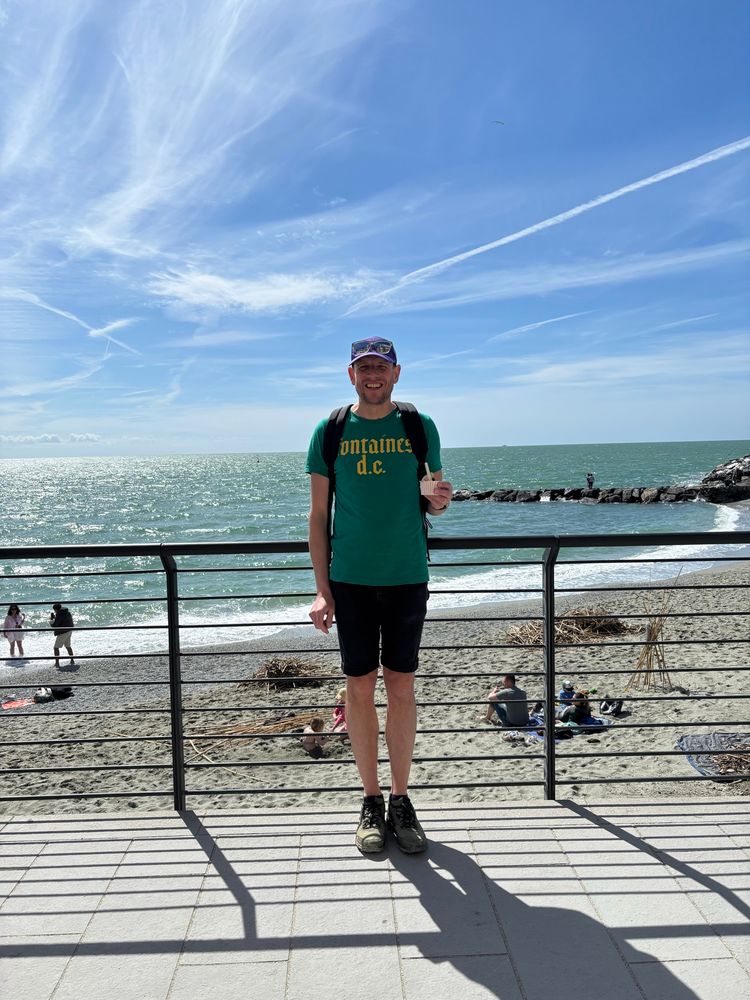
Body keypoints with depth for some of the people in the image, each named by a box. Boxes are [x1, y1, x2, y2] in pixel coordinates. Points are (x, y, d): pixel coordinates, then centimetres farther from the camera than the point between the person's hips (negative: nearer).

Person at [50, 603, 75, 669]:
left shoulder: (59, 615, -18)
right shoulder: (67, 612, 9)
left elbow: (54, 625, -18)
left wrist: (51, 619, 1)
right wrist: (55, 617, 19)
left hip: (63, 632, -9)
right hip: (69, 631, 9)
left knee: (56, 647, -2)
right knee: (68, 646, 22)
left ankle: (57, 663, -6)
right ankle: (72, 661, 29)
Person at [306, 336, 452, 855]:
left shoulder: (419, 427, 5)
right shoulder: (330, 432, 3)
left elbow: (434, 498, 11)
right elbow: (319, 514, 4)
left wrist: (442, 500, -15)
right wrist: (322, 589, -2)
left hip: (407, 576, 0)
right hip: (351, 578, 0)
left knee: (401, 686, 7)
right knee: (360, 686, 5)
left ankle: (401, 800, 22)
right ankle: (371, 801, 22)